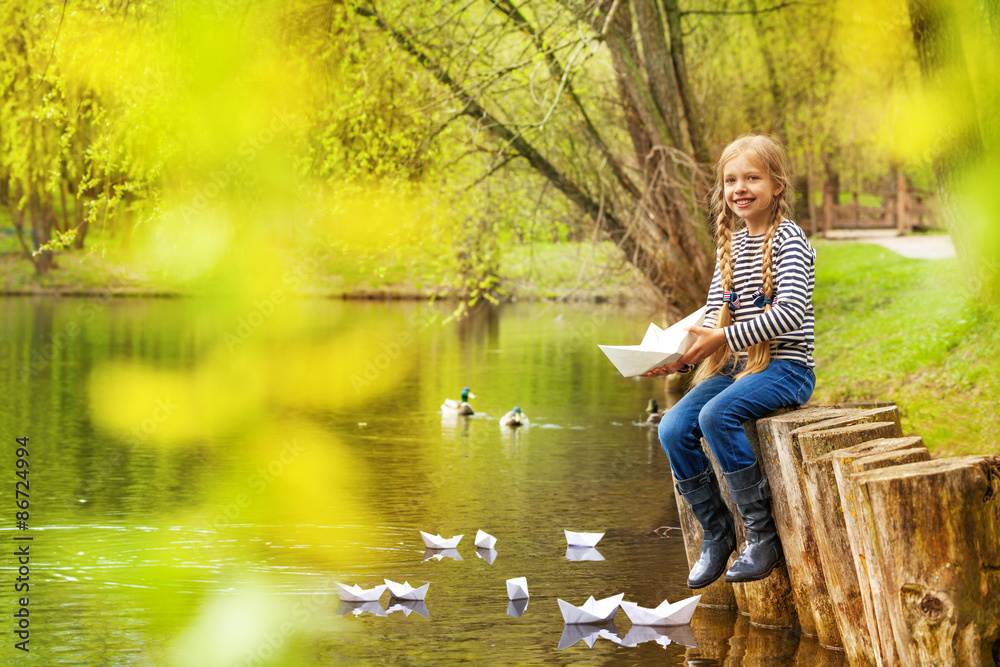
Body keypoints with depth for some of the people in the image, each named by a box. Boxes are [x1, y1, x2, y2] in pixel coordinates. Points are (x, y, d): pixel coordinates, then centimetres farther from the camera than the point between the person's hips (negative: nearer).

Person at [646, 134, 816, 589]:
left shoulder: (788, 240, -9)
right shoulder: (730, 244, 15)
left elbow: (790, 312, -21)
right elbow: (714, 313, 14)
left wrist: (724, 338, -23)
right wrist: (680, 357, -4)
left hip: (785, 367, -7)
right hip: (737, 366, 7)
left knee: (716, 416, -31)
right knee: (673, 428, -13)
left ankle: (763, 534, -22)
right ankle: (715, 534, 1)